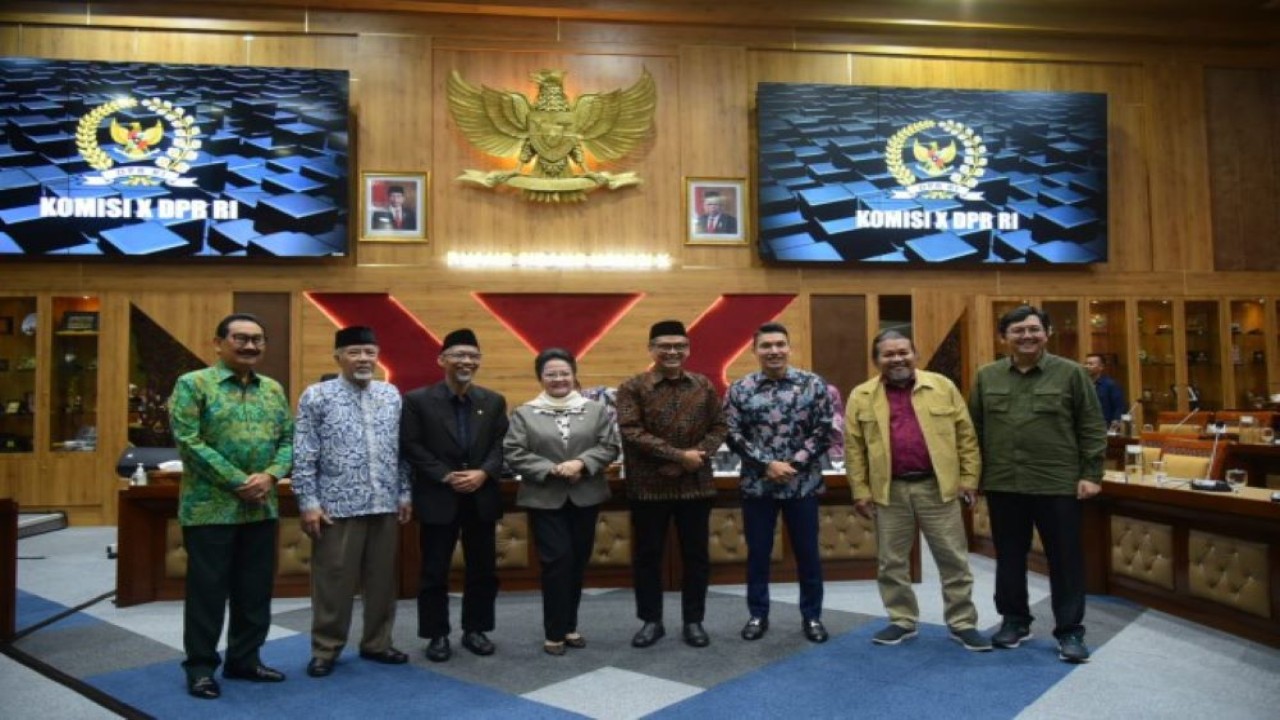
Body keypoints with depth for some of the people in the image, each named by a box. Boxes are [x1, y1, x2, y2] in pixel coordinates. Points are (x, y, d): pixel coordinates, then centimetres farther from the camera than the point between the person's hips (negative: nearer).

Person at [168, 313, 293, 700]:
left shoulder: (273, 389, 11)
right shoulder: (193, 384, -5)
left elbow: (288, 439, 9)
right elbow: (189, 441, -13)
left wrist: (270, 476, -10)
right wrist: (238, 482, -16)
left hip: (262, 507, 5)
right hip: (210, 506, -5)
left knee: (256, 590, 12)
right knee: (207, 591, 4)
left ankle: (244, 659, 27)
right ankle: (200, 667, 20)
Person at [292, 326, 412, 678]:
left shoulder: (392, 395, 8)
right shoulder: (316, 397, -3)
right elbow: (303, 457, -5)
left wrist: (404, 494, 8)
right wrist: (308, 503, -9)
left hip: (385, 505, 4)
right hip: (337, 506, -4)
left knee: (382, 579, 12)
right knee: (334, 580, 5)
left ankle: (376, 643, 27)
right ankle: (326, 649, 21)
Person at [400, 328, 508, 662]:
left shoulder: (494, 402, 7)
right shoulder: (417, 400, -3)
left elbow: (501, 445, 4)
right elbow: (411, 447, -7)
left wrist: (483, 473, -13)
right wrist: (447, 477, -15)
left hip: (481, 498, 3)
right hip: (437, 498, -3)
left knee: (483, 569, 10)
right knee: (435, 572, 5)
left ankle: (475, 629, 25)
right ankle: (437, 635, 19)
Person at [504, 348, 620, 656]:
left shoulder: (596, 410, 5)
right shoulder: (524, 413, 1)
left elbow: (609, 446, -1)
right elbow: (514, 454, -6)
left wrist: (581, 463, -16)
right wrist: (551, 470, -15)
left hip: (586, 498, 2)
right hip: (545, 500, -2)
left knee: (577, 562, 9)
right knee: (557, 561, -6)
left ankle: (570, 626, 24)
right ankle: (554, 632, 8)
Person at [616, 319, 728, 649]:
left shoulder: (704, 386, 6)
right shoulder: (632, 388, -5)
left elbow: (719, 427, 5)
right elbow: (631, 432, -15)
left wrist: (698, 455, -14)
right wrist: (680, 455, -18)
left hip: (695, 484, 2)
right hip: (648, 486, -2)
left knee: (696, 555, 9)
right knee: (648, 555, 8)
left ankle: (693, 621, 24)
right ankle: (651, 621, 23)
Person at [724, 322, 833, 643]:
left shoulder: (813, 385, -2)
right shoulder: (740, 389, 0)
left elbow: (824, 431, -4)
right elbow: (733, 434, -3)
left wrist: (794, 464, -13)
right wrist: (768, 464, -13)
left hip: (803, 483, 0)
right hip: (757, 484, 1)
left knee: (808, 553, 10)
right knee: (758, 553, 10)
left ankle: (812, 616, 25)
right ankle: (758, 615, 25)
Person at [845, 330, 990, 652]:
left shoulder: (942, 386, 1)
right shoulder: (861, 397, 1)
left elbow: (965, 435, 4)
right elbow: (854, 448, 1)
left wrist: (968, 478, 0)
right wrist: (860, 491, -2)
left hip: (937, 487, 0)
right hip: (889, 490, 1)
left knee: (953, 559, 6)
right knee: (891, 561, 9)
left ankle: (962, 623, 19)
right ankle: (902, 621, 23)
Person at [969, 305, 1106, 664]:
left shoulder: (1070, 373, -1)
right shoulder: (986, 376, 6)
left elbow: (1092, 428, 0)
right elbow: (974, 429, 11)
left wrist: (1091, 474, -5)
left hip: (1058, 484, -2)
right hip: (1002, 484, 3)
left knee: (1065, 559, 5)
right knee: (1009, 557, 12)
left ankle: (1070, 631, 17)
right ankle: (1014, 620, 27)